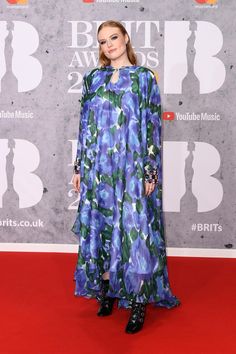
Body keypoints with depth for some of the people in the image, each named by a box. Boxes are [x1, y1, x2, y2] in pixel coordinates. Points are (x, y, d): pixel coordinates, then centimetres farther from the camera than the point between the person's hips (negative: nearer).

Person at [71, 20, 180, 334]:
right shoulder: (92, 78, 11)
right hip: (98, 167, 4)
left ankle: (138, 302, 8)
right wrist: (79, 167, 8)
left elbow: (153, 127, -3)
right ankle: (106, 290, 23)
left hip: (132, 167, -3)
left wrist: (151, 172, -8)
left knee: (134, 229, -3)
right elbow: (85, 126, 11)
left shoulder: (144, 77, 1)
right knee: (101, 227, 8)